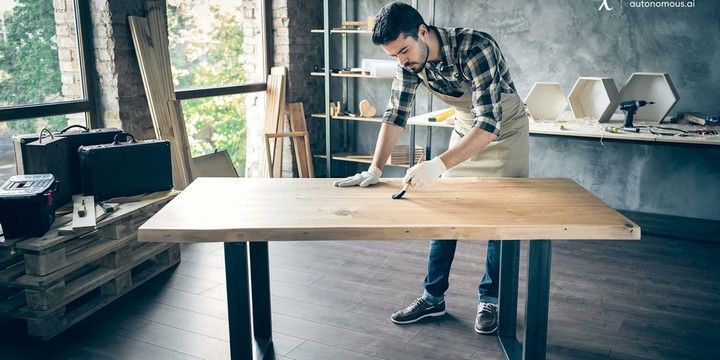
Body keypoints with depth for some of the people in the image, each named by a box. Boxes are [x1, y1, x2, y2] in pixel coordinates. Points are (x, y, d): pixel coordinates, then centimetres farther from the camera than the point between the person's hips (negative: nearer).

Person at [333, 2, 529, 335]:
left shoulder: (475, 48, -35)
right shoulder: (408, 61, -17)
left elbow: (490, 123, -41)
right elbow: (396, 114, -10)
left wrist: (439, 165, -52)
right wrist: (374, 169, -19)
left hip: (504, 129, -5)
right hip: (465, 129, 5)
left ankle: (490, 300, 16)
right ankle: (433, 298, 15)